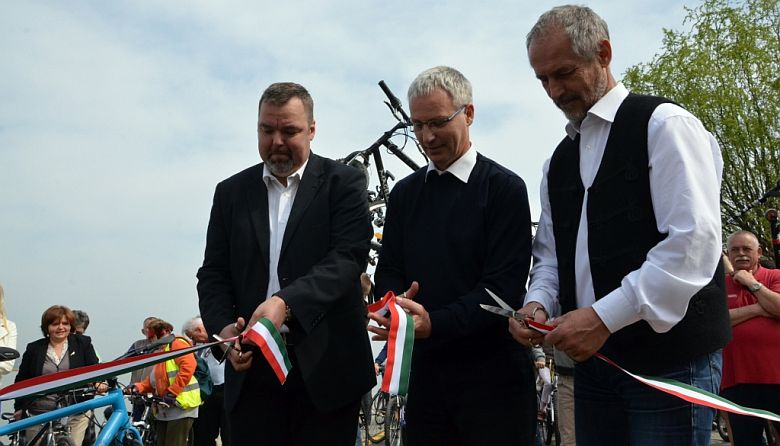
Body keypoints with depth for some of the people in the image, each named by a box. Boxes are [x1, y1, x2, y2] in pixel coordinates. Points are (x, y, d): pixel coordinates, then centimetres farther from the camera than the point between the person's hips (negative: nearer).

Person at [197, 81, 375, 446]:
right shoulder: (231, 192, 12)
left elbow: (349, 257, -12)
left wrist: (285, 302, -27)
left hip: (326, 366, -2)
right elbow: (213, 274, 10)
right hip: (252, 368, 3)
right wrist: (223, 328, -10)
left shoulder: (343, 182, 1)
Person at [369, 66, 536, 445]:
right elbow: (388, 271, 10)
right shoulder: (404, 193, 11)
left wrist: (435, 322, -27)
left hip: (492, 374, -4)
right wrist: (395, 303, -13)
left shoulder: (504, 188, -6)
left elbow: (503, 286, -14)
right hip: (424, 368, 4)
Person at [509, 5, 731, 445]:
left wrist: (604, 317, -23)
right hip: (591, 356, 7)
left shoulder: (664, 124, -8)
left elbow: (695, 243, -19)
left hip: (669, 357, -6)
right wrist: (538, 303, -5)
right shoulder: (559, 160, 14)